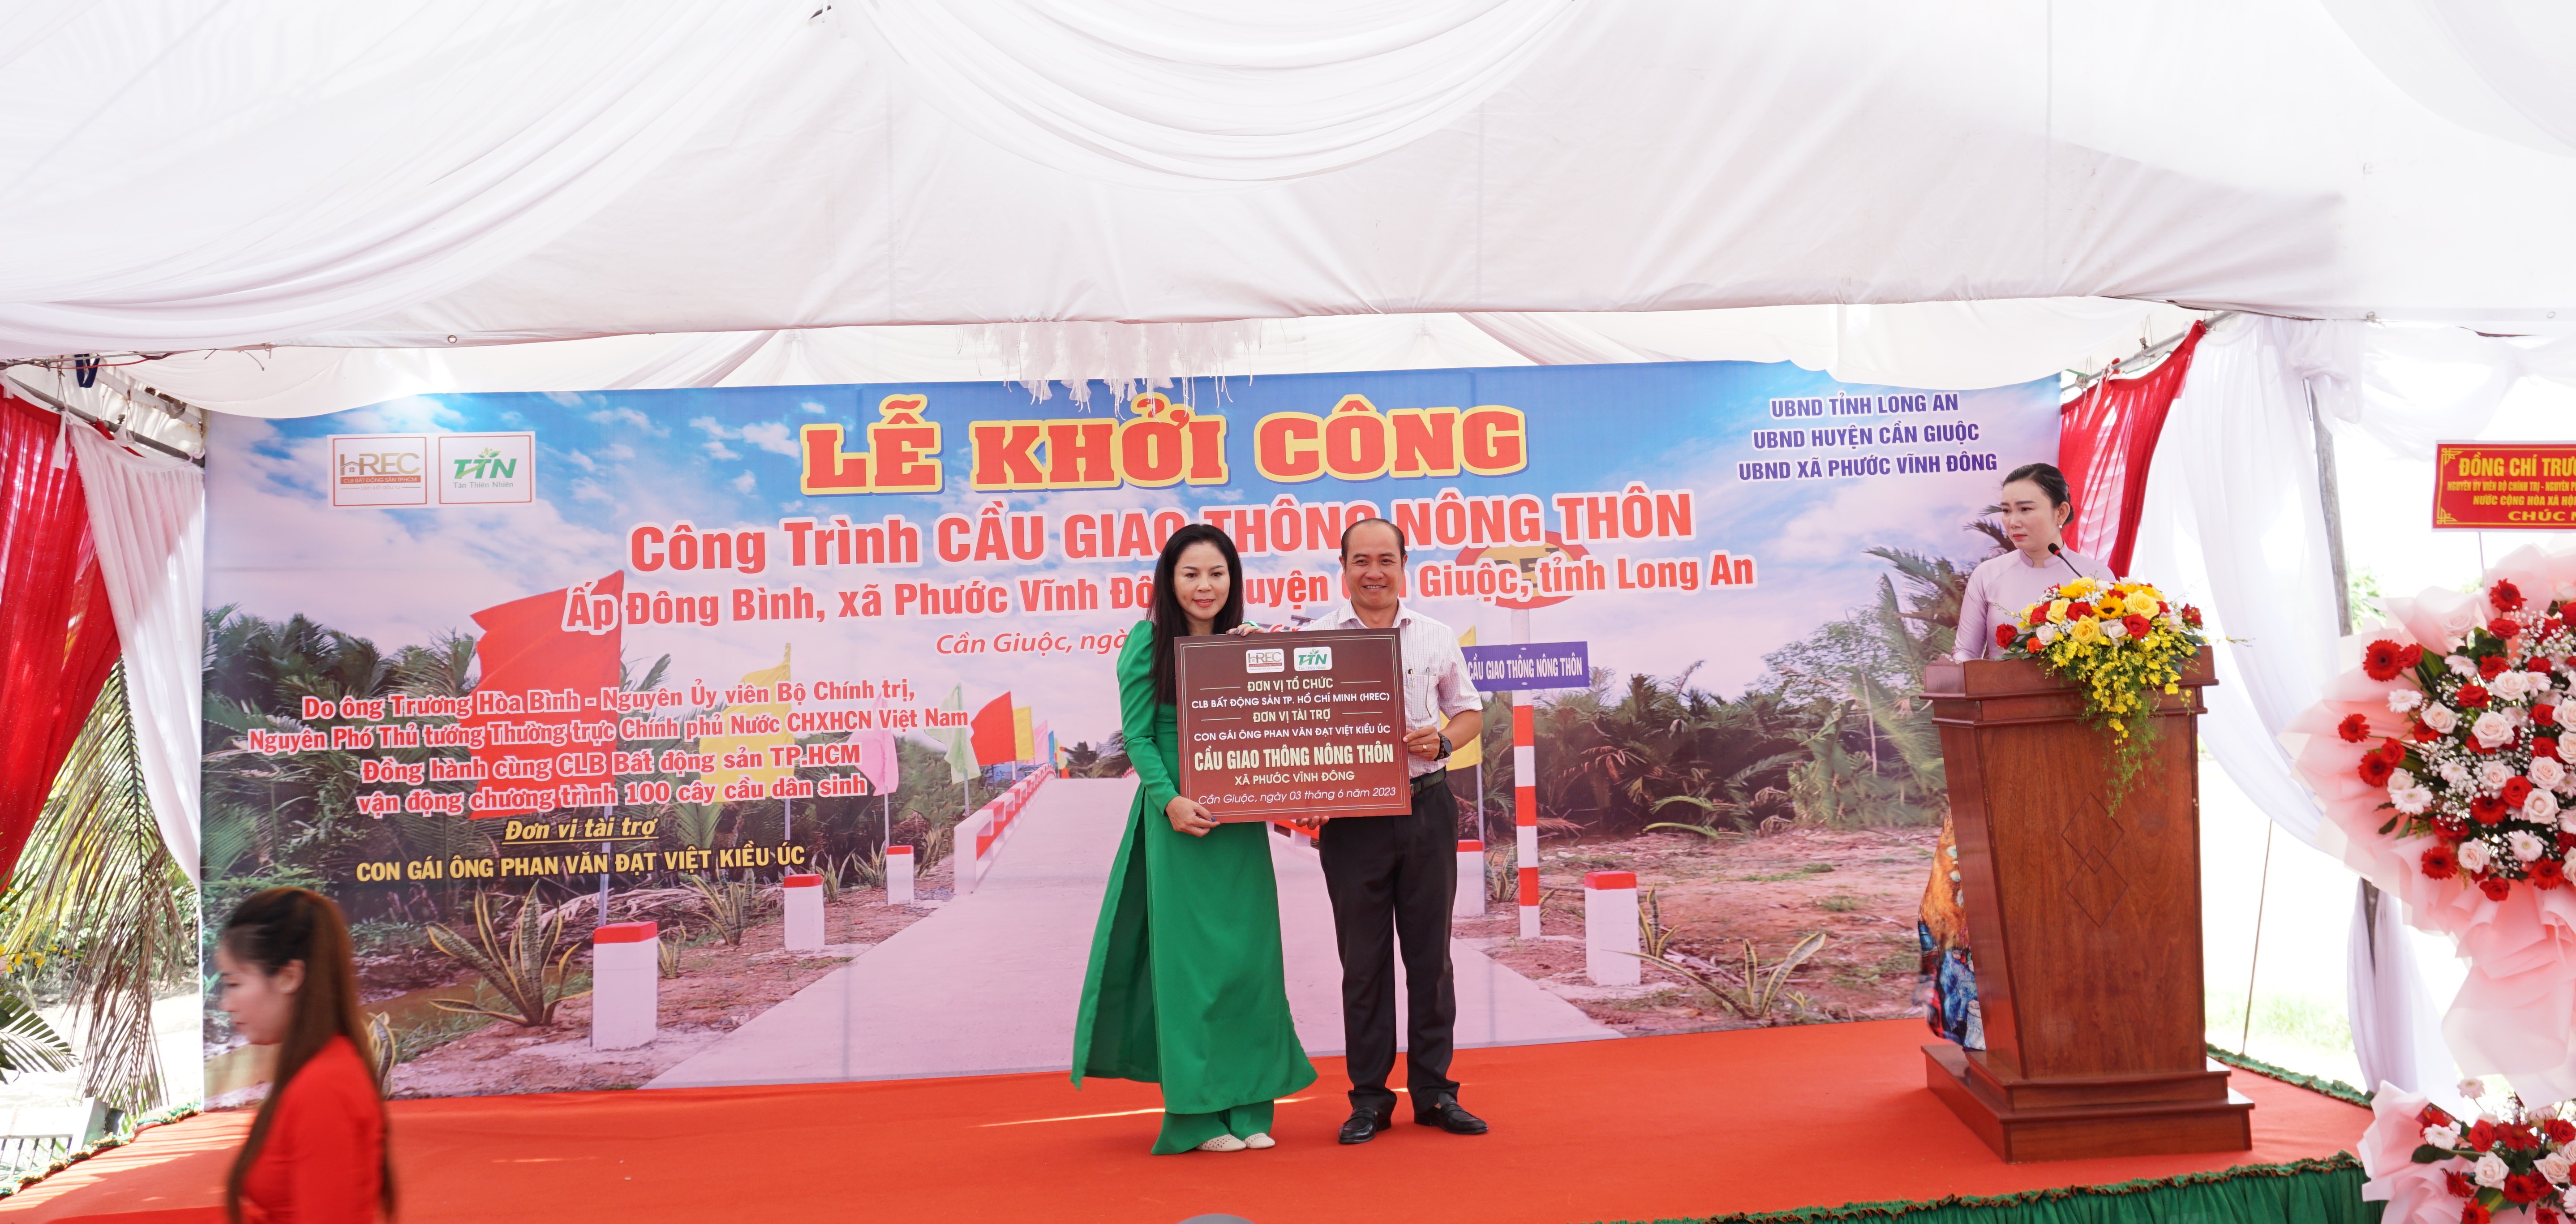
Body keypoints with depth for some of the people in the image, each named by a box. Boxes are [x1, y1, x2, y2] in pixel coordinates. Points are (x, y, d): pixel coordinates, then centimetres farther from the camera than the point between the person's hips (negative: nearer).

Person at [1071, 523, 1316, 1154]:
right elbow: (1138, 737, -6)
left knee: (1249, 955, 6)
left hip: (1242, 820, 4)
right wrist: (1170, 800, -18)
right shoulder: (1147, 642, -1)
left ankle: (1248, 1106, 16)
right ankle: (1196, 1115, 8)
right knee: (1189, 959, 0)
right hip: (1179, 820, -4)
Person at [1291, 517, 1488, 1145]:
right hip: (1351, 812, -2)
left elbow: (1470, 712, 15)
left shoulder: (1436, 635, 8)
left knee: (1430, 952, 8)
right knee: (1363, 959, 4)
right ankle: (1369, 1098, 15)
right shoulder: (1314, 636, 1)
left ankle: (1434, 1092, 18)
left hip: (1427, 806, 2)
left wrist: (1443, 740, -5)